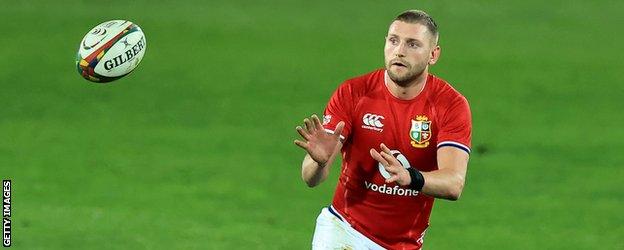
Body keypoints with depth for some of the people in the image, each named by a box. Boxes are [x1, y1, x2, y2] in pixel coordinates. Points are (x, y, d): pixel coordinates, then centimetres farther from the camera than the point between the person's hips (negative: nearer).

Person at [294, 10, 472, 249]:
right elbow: (310, 178, -14)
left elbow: (454, 184, -24)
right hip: (344, 230, 0)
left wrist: (409, 177, -44)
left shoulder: (452, 105, -10)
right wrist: (320, 160, -38)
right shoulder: (353, 93, -10)